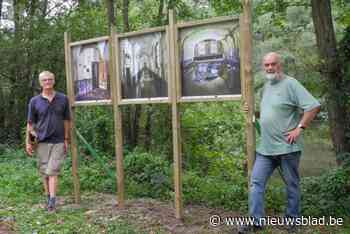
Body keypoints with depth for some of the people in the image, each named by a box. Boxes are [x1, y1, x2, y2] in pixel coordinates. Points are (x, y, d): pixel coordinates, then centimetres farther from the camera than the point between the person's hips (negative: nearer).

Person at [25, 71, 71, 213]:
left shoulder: (63, 99, 2)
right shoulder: (34, 101, 1)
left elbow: (66, 120, 6)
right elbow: (30, 123, 5)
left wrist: (67, 140, 2)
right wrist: (28, 142, 1)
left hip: (58, 142, -1)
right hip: (42, 142, 1)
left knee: (53, 171, -7)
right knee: (44, 172, 8)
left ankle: (52, 201, -7)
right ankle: (49, 198, 23)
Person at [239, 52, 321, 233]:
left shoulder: (290, 84, -11)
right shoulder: (266, 86, 14)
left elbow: (314, 106, -19)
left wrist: (299, 128, -20)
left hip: (287, 147, -7)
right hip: (265, 147, 7)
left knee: (292, 185, 10)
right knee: (256, 182, 3)